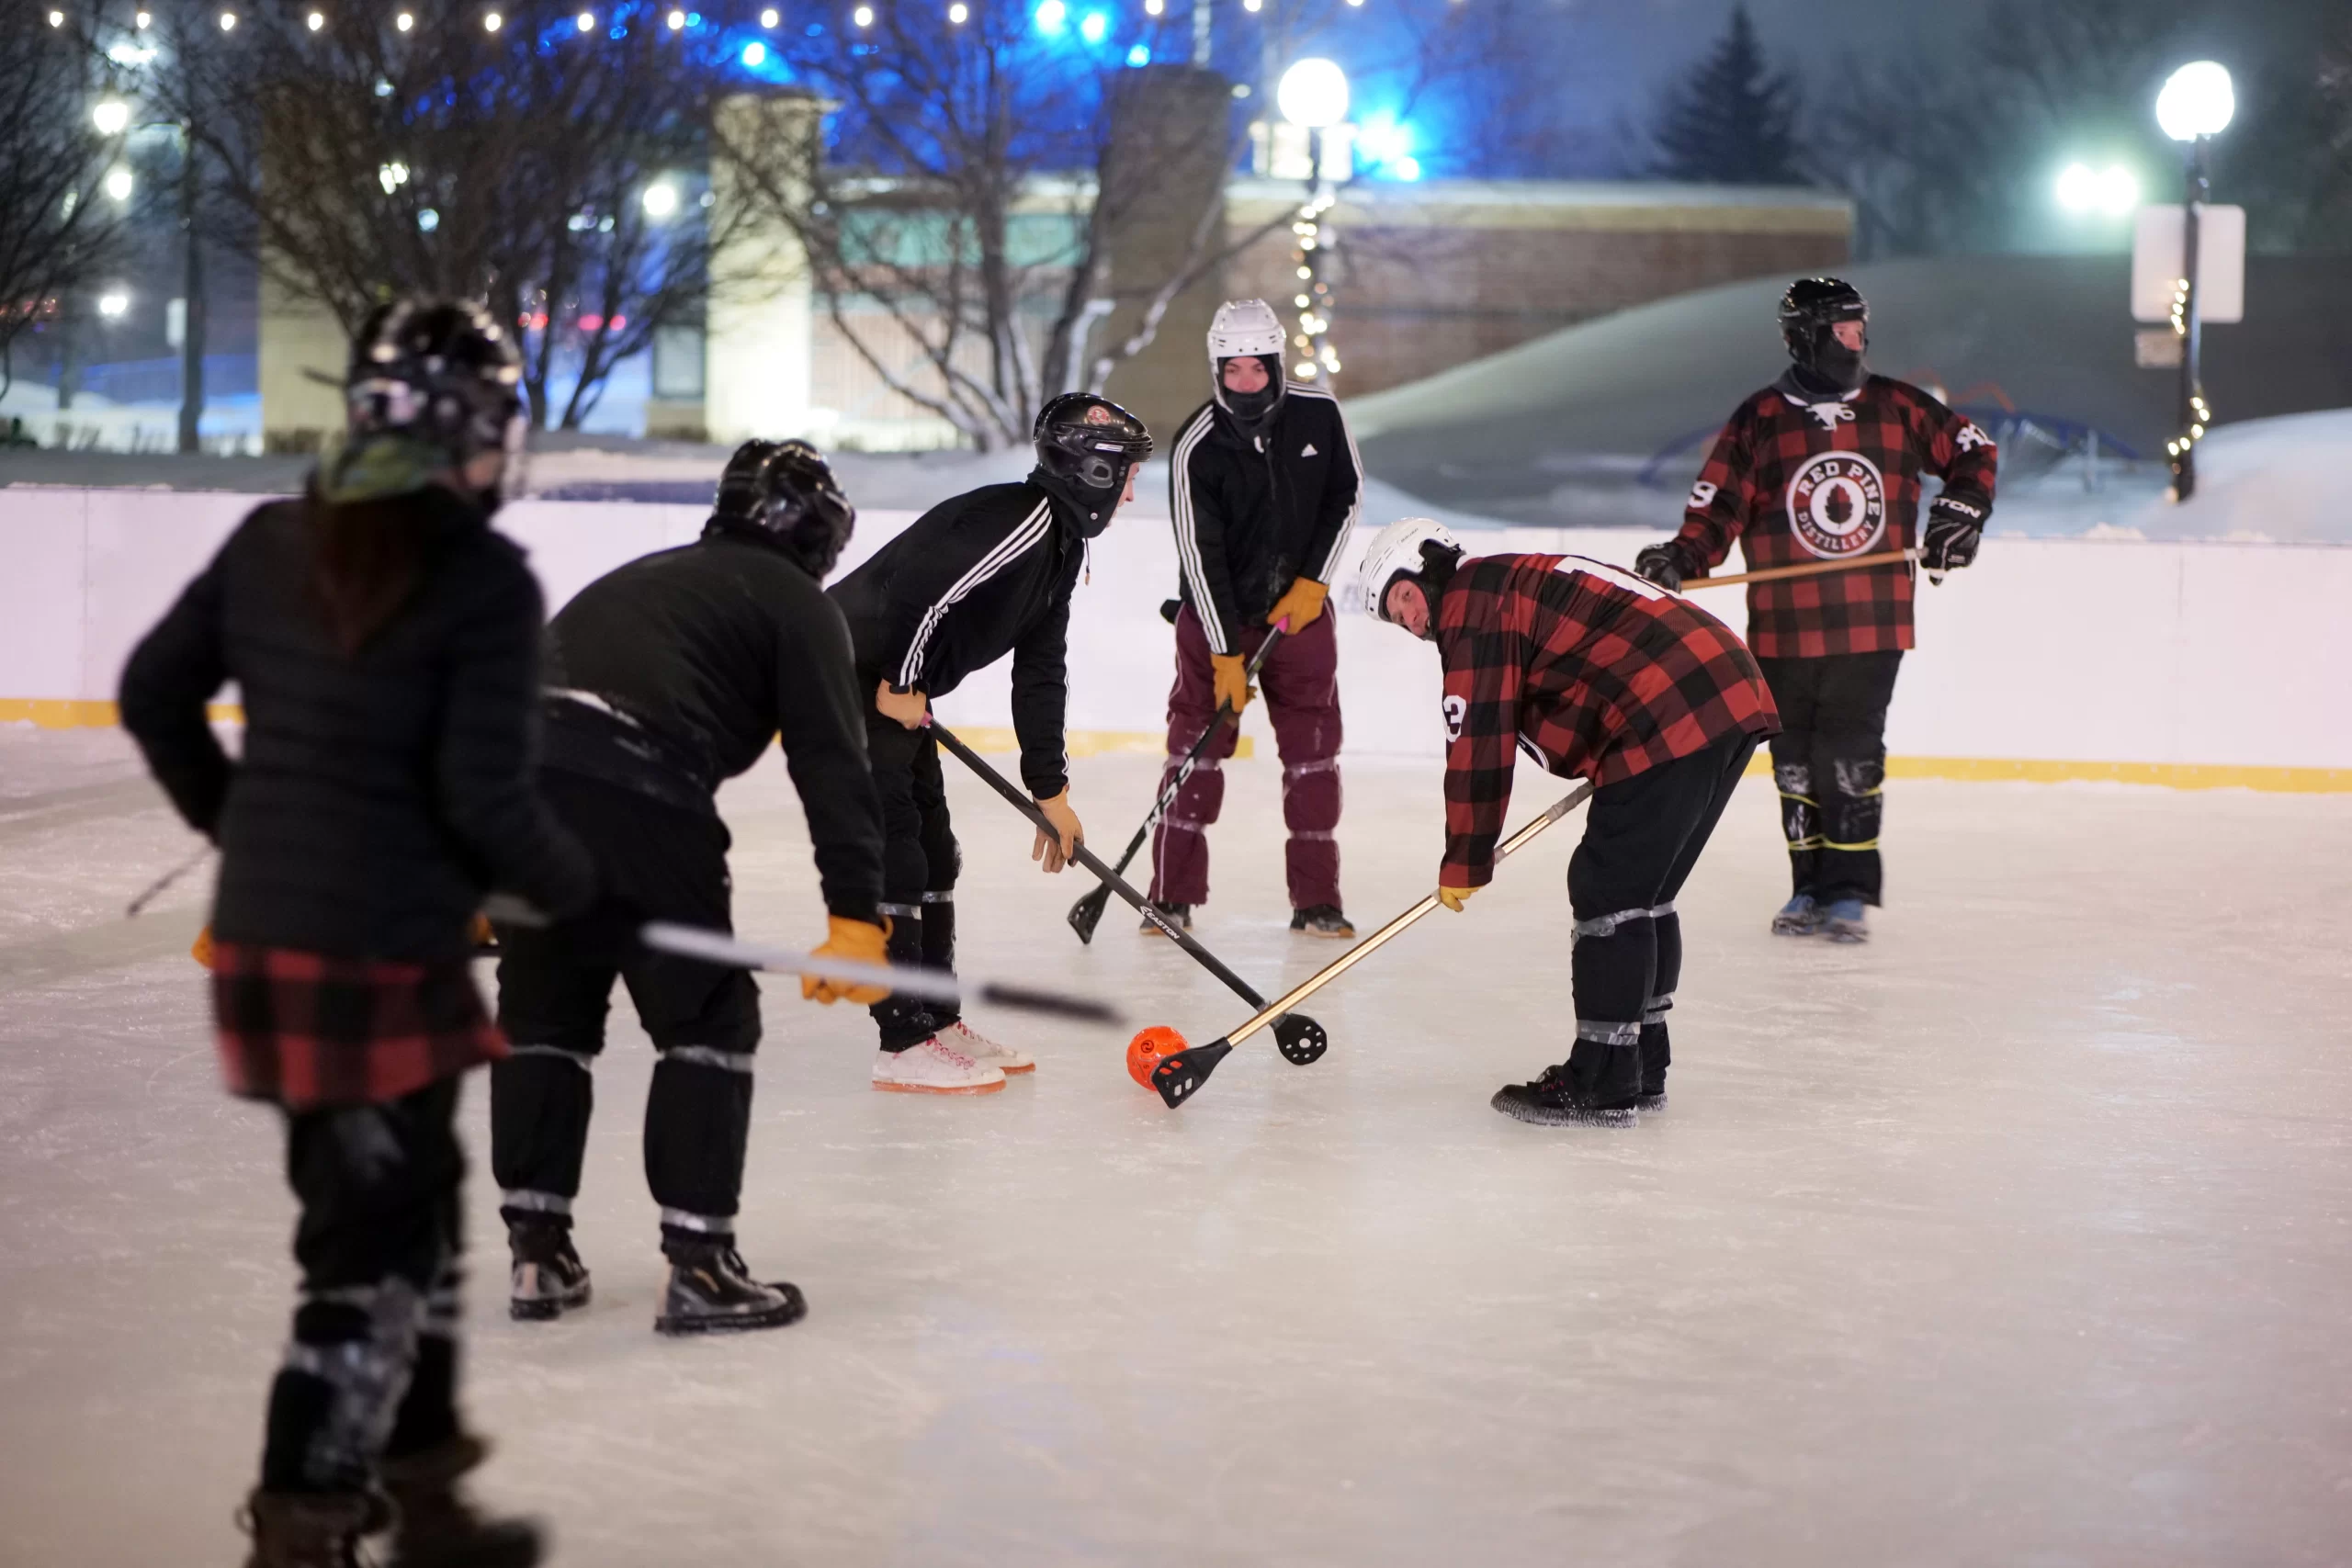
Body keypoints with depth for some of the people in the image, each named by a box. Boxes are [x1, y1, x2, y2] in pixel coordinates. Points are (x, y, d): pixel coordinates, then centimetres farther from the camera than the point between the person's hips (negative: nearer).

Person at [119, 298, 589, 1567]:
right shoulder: (485, 577, -14)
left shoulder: (273, 541, 5)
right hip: (384, 961, -8)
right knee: (372, 1248, 3)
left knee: (410, 1206, 22)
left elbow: (154, 695, 13)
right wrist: (572, 888, 2)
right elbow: (483, 795, -17)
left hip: (262, 932, 8)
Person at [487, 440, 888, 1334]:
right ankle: (699, 1267, 5)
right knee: (708, 1018, 6)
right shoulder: (797, 605, 16)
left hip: (507, 772, 6)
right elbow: (831, 765, 3)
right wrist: (856, 917, -3)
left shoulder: (642, 579, 36)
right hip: (633, 792, -6)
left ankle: (537, 1253, 23)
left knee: (545, 1008, 20)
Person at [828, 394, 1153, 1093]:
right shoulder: (1024, 518, -20)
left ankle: (937, 1021, 24)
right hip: (850, 674, -11)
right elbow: (921, 588, -30)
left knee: (934, 853, 15)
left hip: (895, 687, 11)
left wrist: (1050, 789, 18)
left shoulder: (1061, 544, 14)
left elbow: (1040, 673, 18)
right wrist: (901, 684, -17)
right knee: (892, 856, -10)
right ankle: (905, 1044, -8)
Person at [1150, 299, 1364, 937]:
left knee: (1313, 747, 2)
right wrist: (1226, 655, -22)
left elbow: (1346, 494, 3)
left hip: (1300, 606, 2)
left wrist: (1313, 580, -6)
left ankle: (1316, 900, 9)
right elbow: (1200, 556, -19)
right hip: (1216, 612, -2)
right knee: (1197, 744, -4)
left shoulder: (1318, 415, -10)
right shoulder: (1195, 448, -19)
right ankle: (1173, 896, 3)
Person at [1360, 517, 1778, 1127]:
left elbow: (1479, 744, -7)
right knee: (1642, 893, 18)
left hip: (1674, 721, -10)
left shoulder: (1470, 603, -4)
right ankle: (1641, 1068, 25)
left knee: (1607, 891, -4)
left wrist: (1463, 864, 2)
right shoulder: (1520, 580, 26)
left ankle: (1602, 1083, 0)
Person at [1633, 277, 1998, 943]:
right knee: (1796, 758, 6)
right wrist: (1680, 559, -17)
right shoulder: (1758, 420, 1)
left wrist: (1960, 511, 6)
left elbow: (1972, 449, 19)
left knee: (1851, 756, -6)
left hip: (1872, 624, 0)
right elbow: (1718, 507, -1)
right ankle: (1811, 886, 18)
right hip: (1786, 629, 0)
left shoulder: (1897, 407, 6)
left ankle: (1850, 891, 2)